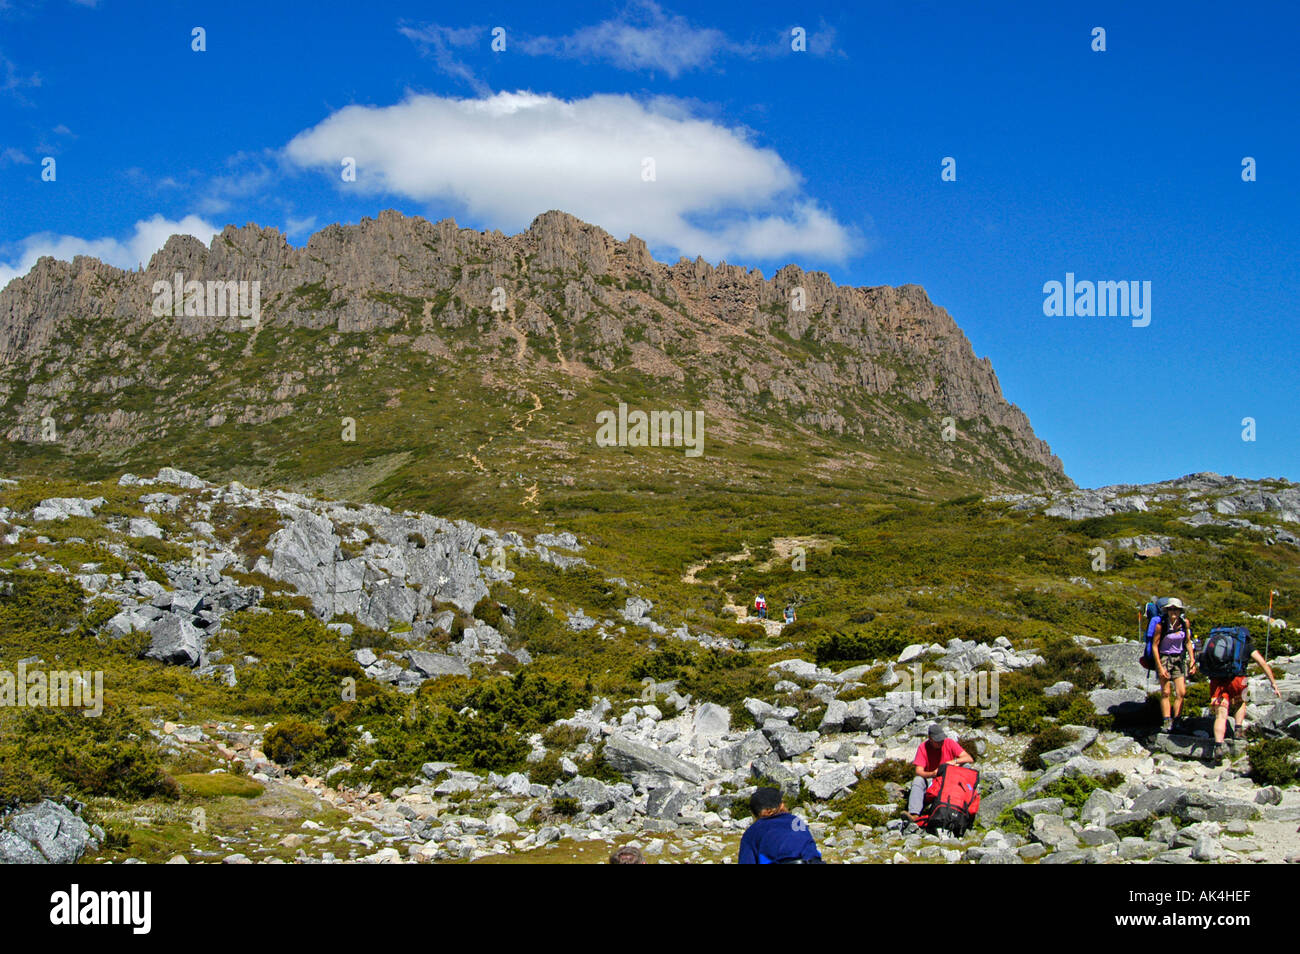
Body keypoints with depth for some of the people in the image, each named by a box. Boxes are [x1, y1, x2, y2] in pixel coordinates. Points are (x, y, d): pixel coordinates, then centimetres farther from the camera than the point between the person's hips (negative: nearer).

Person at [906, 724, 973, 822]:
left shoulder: (950, 743, -8)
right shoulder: (923, 748, -11)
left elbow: (969, 759, -12)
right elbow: (919, 771, -19)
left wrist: (954, 761, -31)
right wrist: (933, 774, -40)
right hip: (931, 780, -1)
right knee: (917, 780, -30)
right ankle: (914, 814, -45)